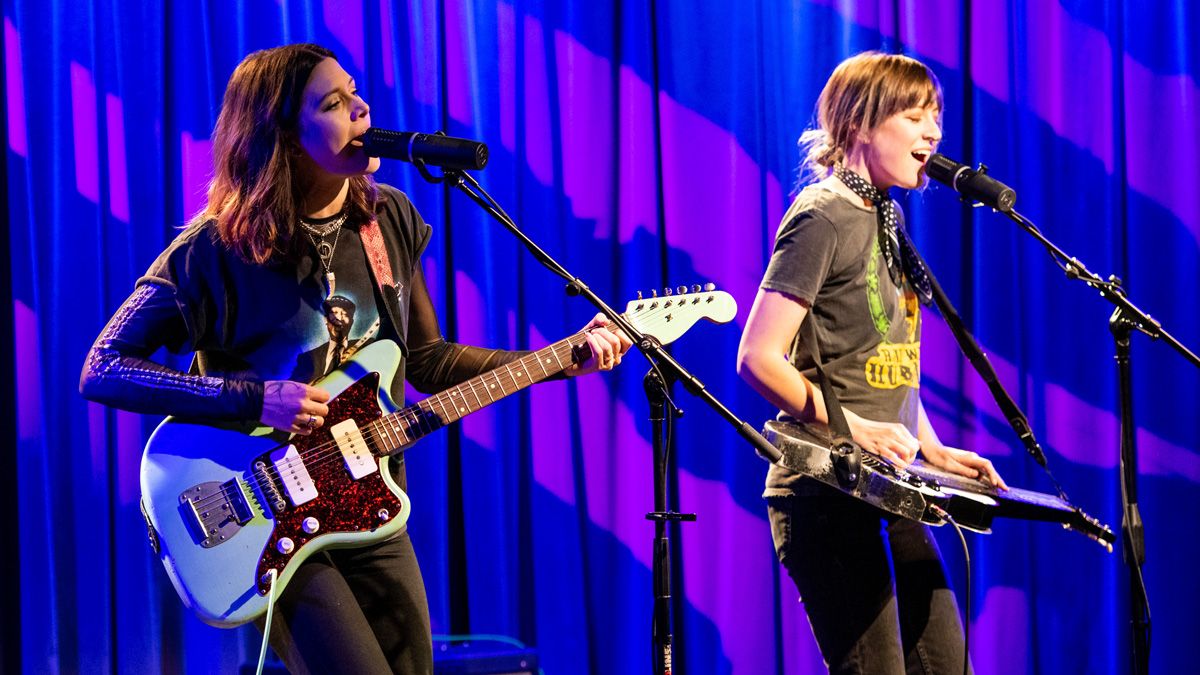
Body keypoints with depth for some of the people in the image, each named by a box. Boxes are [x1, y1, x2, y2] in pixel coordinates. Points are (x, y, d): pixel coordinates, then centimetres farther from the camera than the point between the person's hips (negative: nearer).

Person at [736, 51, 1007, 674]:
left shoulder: (888, 218, 16)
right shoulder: (823, 217, -11)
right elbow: (758, 359, -17)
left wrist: (933, 452, 13)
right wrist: (852, 430, -23)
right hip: (826, 490, -9)